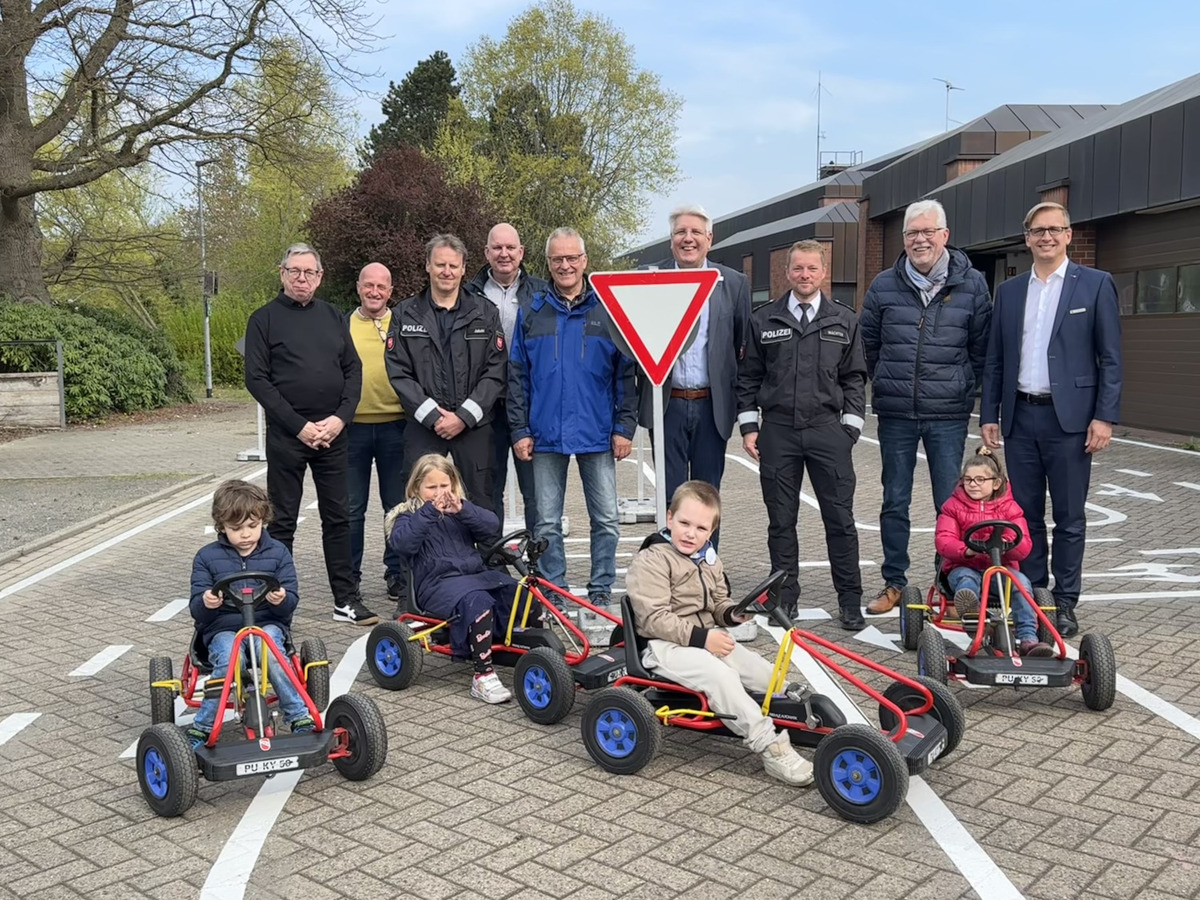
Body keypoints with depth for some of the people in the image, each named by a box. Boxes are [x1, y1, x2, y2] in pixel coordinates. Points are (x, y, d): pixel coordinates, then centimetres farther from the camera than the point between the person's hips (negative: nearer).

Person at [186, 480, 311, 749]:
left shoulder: (277, 552, 6)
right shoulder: (207, 557, 5)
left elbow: (291, 603, 4)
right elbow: (196, 610, 2)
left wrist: (281, 600, -21)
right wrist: (206, 603, -23)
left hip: (267, 623, 0)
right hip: (223, 628, 0)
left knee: (271, 655, -33)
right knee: (228, 662, -33)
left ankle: (300, 717, -22)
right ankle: (200, 728, -19)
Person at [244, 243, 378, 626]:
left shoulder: (333, 317, 13)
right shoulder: (264, 319, 1)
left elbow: (353, 369, 10)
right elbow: (257, 379, -6)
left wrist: (341, 417, -6)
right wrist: (299, 425, -14)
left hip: (334, 434, 4)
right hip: (286, 436, -4)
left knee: (338, 518, 7)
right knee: (282, 521, 3)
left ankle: (346, 600, 14)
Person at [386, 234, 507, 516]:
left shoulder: (485, 312, 7)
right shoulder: (406, 314, 8)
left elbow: (495, 371, 0)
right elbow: (398, 373, 1)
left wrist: (464, 416, -10)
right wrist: (433, 415, -10)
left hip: (474, 426, 0)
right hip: (423, 427, 0)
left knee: (480, 507, 4)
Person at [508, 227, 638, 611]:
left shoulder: (608, 310, 4)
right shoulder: (531, 313, 9)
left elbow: (626, 374, 3)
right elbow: (517, 377, 8)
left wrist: (624, 427, -3)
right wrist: (519, 430, 2)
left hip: (597, 435, -1)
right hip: (546, 436, 1)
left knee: (606, 520, 3)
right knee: (546, 523, 6)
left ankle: (601, 592, 16)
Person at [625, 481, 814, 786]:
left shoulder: (709, 561, 14)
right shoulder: (651, 561, -13)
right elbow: (655, 618, -20)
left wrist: (732, 612, -2)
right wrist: (700, 637, -26)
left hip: (709, 638, 8)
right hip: (666, 645, -8)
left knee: (767, 673, -10)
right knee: (719, 675, -32)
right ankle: (770, 748, -31)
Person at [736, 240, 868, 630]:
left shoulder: (845, 321, 8)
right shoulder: (764, 321, 8)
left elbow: (854, 378, 10)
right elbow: (749, 377, 10)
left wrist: (850, 427, 2)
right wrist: (748, 427, 3)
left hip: (828, 430, 0)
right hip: (778, 432, 0)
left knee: (840, 519, 1)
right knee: (781, 520, 6)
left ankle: (850, 601, 11)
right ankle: (785, 598, 18)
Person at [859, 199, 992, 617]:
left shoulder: (972, 285, 1)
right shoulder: (884, 285, 4)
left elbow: (982, 348, 8)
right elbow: (868, 342, 14)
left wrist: (962, 388, 8)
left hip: (948, 414, -1)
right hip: (895, 413, 1)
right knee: (894, 502, 8)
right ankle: (893, 583, 18)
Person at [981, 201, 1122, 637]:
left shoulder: (1096, 284, 1)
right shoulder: (1009, 290, 11)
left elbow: (1110, 358, -3)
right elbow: (995, 360, 13)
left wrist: (1105, 416, -10)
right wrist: (989, 414, 7)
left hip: (1069, 417, -3)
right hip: (1020, 417, 4)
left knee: (1069, 517, 3)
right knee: (1025, 513, 9)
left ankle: (1065, 603, 12)